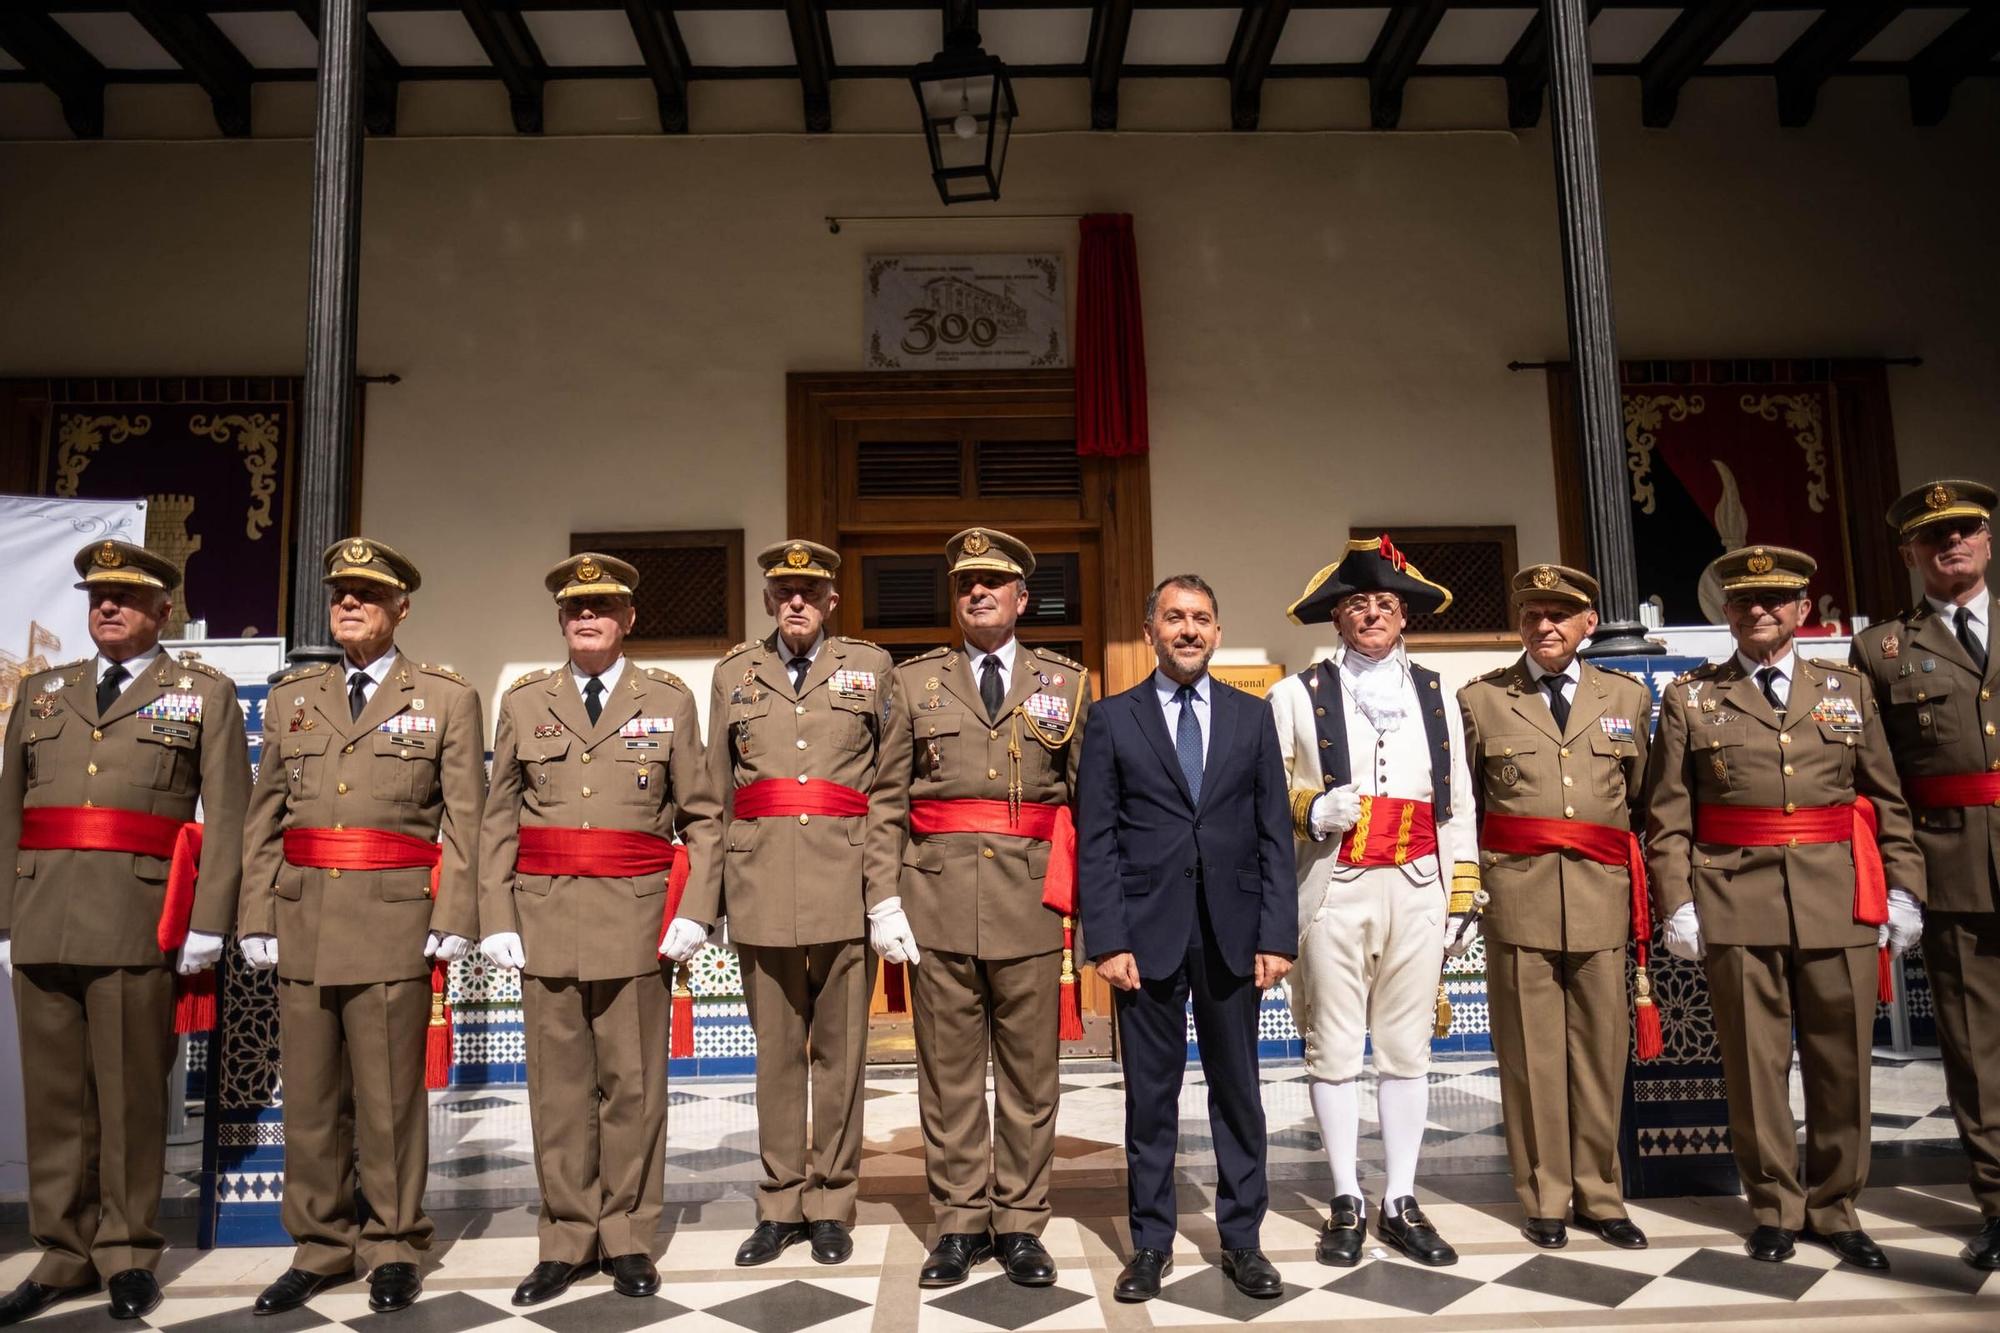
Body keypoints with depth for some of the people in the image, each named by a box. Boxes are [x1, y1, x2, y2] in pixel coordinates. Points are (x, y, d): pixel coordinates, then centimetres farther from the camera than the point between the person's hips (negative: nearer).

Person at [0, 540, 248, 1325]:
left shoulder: (205, 694, 6)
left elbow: (226, 816, -2)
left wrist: (207, 924, -10)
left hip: (139, 926, -4)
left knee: (131, 1095, 1)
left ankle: (127, 1254, 13)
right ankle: (64, 1255, 19)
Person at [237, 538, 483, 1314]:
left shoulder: (448, 699, 3)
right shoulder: (291, 699, 14)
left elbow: (464, 822, -2)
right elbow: (263, 821, 13)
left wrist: (452, 923, -9)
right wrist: (257, 920, 5)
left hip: (394, 922, -4)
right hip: (303, 923, 4)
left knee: (389, 1095, 3)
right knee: (310, 1096, 10)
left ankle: (393, 1247, 17)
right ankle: (320, 1246, 24)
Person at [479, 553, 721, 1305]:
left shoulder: (669, 699, 6)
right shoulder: (523, 701, 10)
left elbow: (702, 816, 5)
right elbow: (499, 821, 9)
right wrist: (496, 920, 1)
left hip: (636, 916, -1)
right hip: (545, 914, 1)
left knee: (632, 1083, 5)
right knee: (559, 1085, 7)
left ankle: (627, 1236, 18)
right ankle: (567, 1239, 19)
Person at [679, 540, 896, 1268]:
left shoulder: (871, 668, 8)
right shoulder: (733, 675, 12)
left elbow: (889, 789, 4)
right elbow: (715, 797, 10)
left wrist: (887, 891, -3)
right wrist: (704, 902, 6)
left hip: (845, 887, -1)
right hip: (761, 890, 1)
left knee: (839, 1050, 6)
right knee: (776, 1052, 9)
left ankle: (831, 1203, 20)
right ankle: (781, 1204, 22)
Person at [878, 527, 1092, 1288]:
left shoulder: (1067, 684, 8)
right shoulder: (914, 683, 8)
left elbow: (1089, 798, 6)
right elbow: (886, 802, 4)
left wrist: (1089, 901, 1)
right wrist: (883, 899, -3)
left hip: (1030, 901, 0)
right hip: (937, 902, 0)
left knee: (1029, 1073, 7)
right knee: (948, 1073, 7)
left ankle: (1020, 1224, 20)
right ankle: (959, 1223, 20)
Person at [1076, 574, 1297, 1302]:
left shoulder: (1252, 716, 8)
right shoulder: (1112, 718, 3)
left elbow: (1275, 834, 5)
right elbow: (1096, 842, -1)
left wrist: (1277, 936, -2)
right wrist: (1108, 940, -8)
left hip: (1233, 933, 2)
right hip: (1147, 931, -1)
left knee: (1238, 1091, 10)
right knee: (1151, 1095, 8)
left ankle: (1241, 1240, 24)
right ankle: (1151, 1243, 21)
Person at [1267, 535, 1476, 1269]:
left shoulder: (1435, 696, 14)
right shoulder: (1297, 696, 5)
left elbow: (1458, 804, 14)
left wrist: (1464, 894, 10)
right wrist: (1311, 813, -15)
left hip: (1416, 891, 3)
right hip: (1334, 890, -2)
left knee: (1408, 1049, 8)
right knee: (1334, 1050, 2)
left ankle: (1401, 1203, 19)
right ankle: (1347, 1204, 15)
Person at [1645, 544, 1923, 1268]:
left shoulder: (1849, 690, 12)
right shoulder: (1689, 699, 5)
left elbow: (1887, 801, 12)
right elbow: (1667, 815, 2)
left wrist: (1902, 889, 4)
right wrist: (1677, 903, -4)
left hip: (1840, 902, 2)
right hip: (1737, 905, -2)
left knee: (1842, 1060, 7)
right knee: (1755, 1061, 4)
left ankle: (1834, 1207, 23)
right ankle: (1776, 1208, 18)